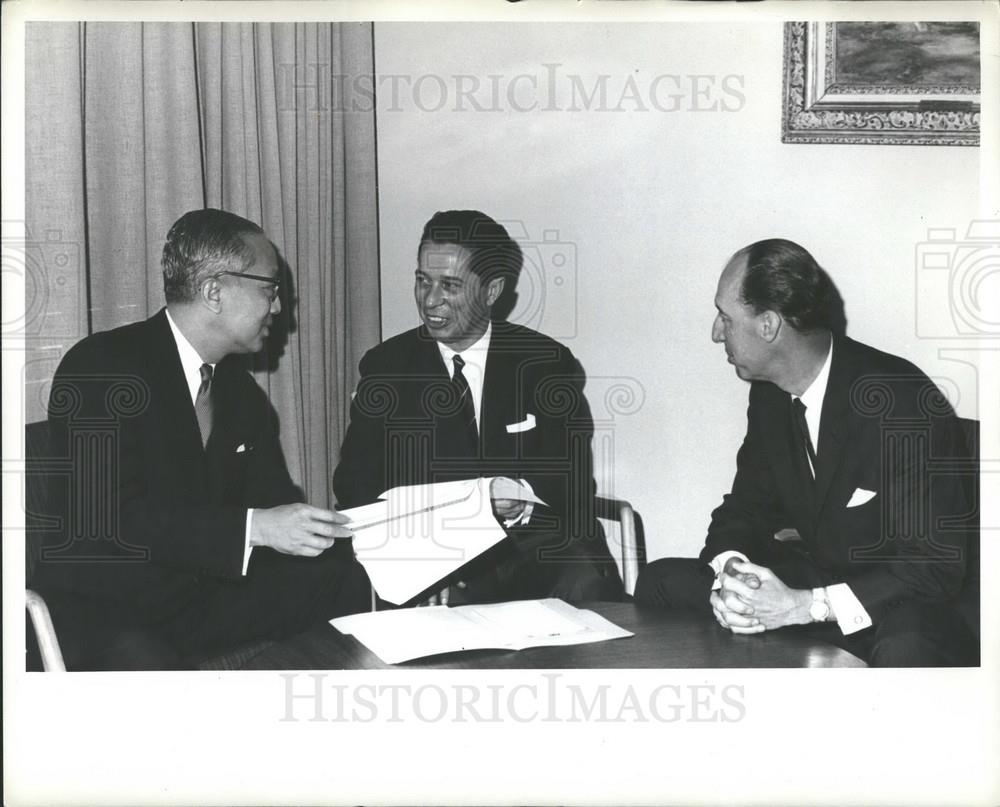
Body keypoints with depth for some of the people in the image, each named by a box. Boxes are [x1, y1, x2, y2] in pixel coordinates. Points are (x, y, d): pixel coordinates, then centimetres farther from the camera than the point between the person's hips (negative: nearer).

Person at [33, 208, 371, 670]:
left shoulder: (239, 388, 9)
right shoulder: (100, 367, -14)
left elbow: (274, 501, 9)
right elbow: (109, 517, -25)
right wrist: (254, 528, -31)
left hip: (210, 592, 7)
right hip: (102, 613, -7)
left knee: (348, 582, -9)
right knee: (143, 663, -39)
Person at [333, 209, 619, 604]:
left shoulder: (548, 363, 1)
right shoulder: (386, 366, 4)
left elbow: (574, 481, -1)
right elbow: (355, 480, 2)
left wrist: (525, 501, -23)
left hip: (532, 543, -1)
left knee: (584, 585, -31)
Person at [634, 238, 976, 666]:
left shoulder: (905, 403, -23)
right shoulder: (769, 392, 0)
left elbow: (935, 562, -23)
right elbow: (744, 507, 6)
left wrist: (804, 604, -31)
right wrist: (731, 573, -18)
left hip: (896, 603, -7)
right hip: (808, 575, 7)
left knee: (905, 652, -41)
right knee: (661, 580, -6)